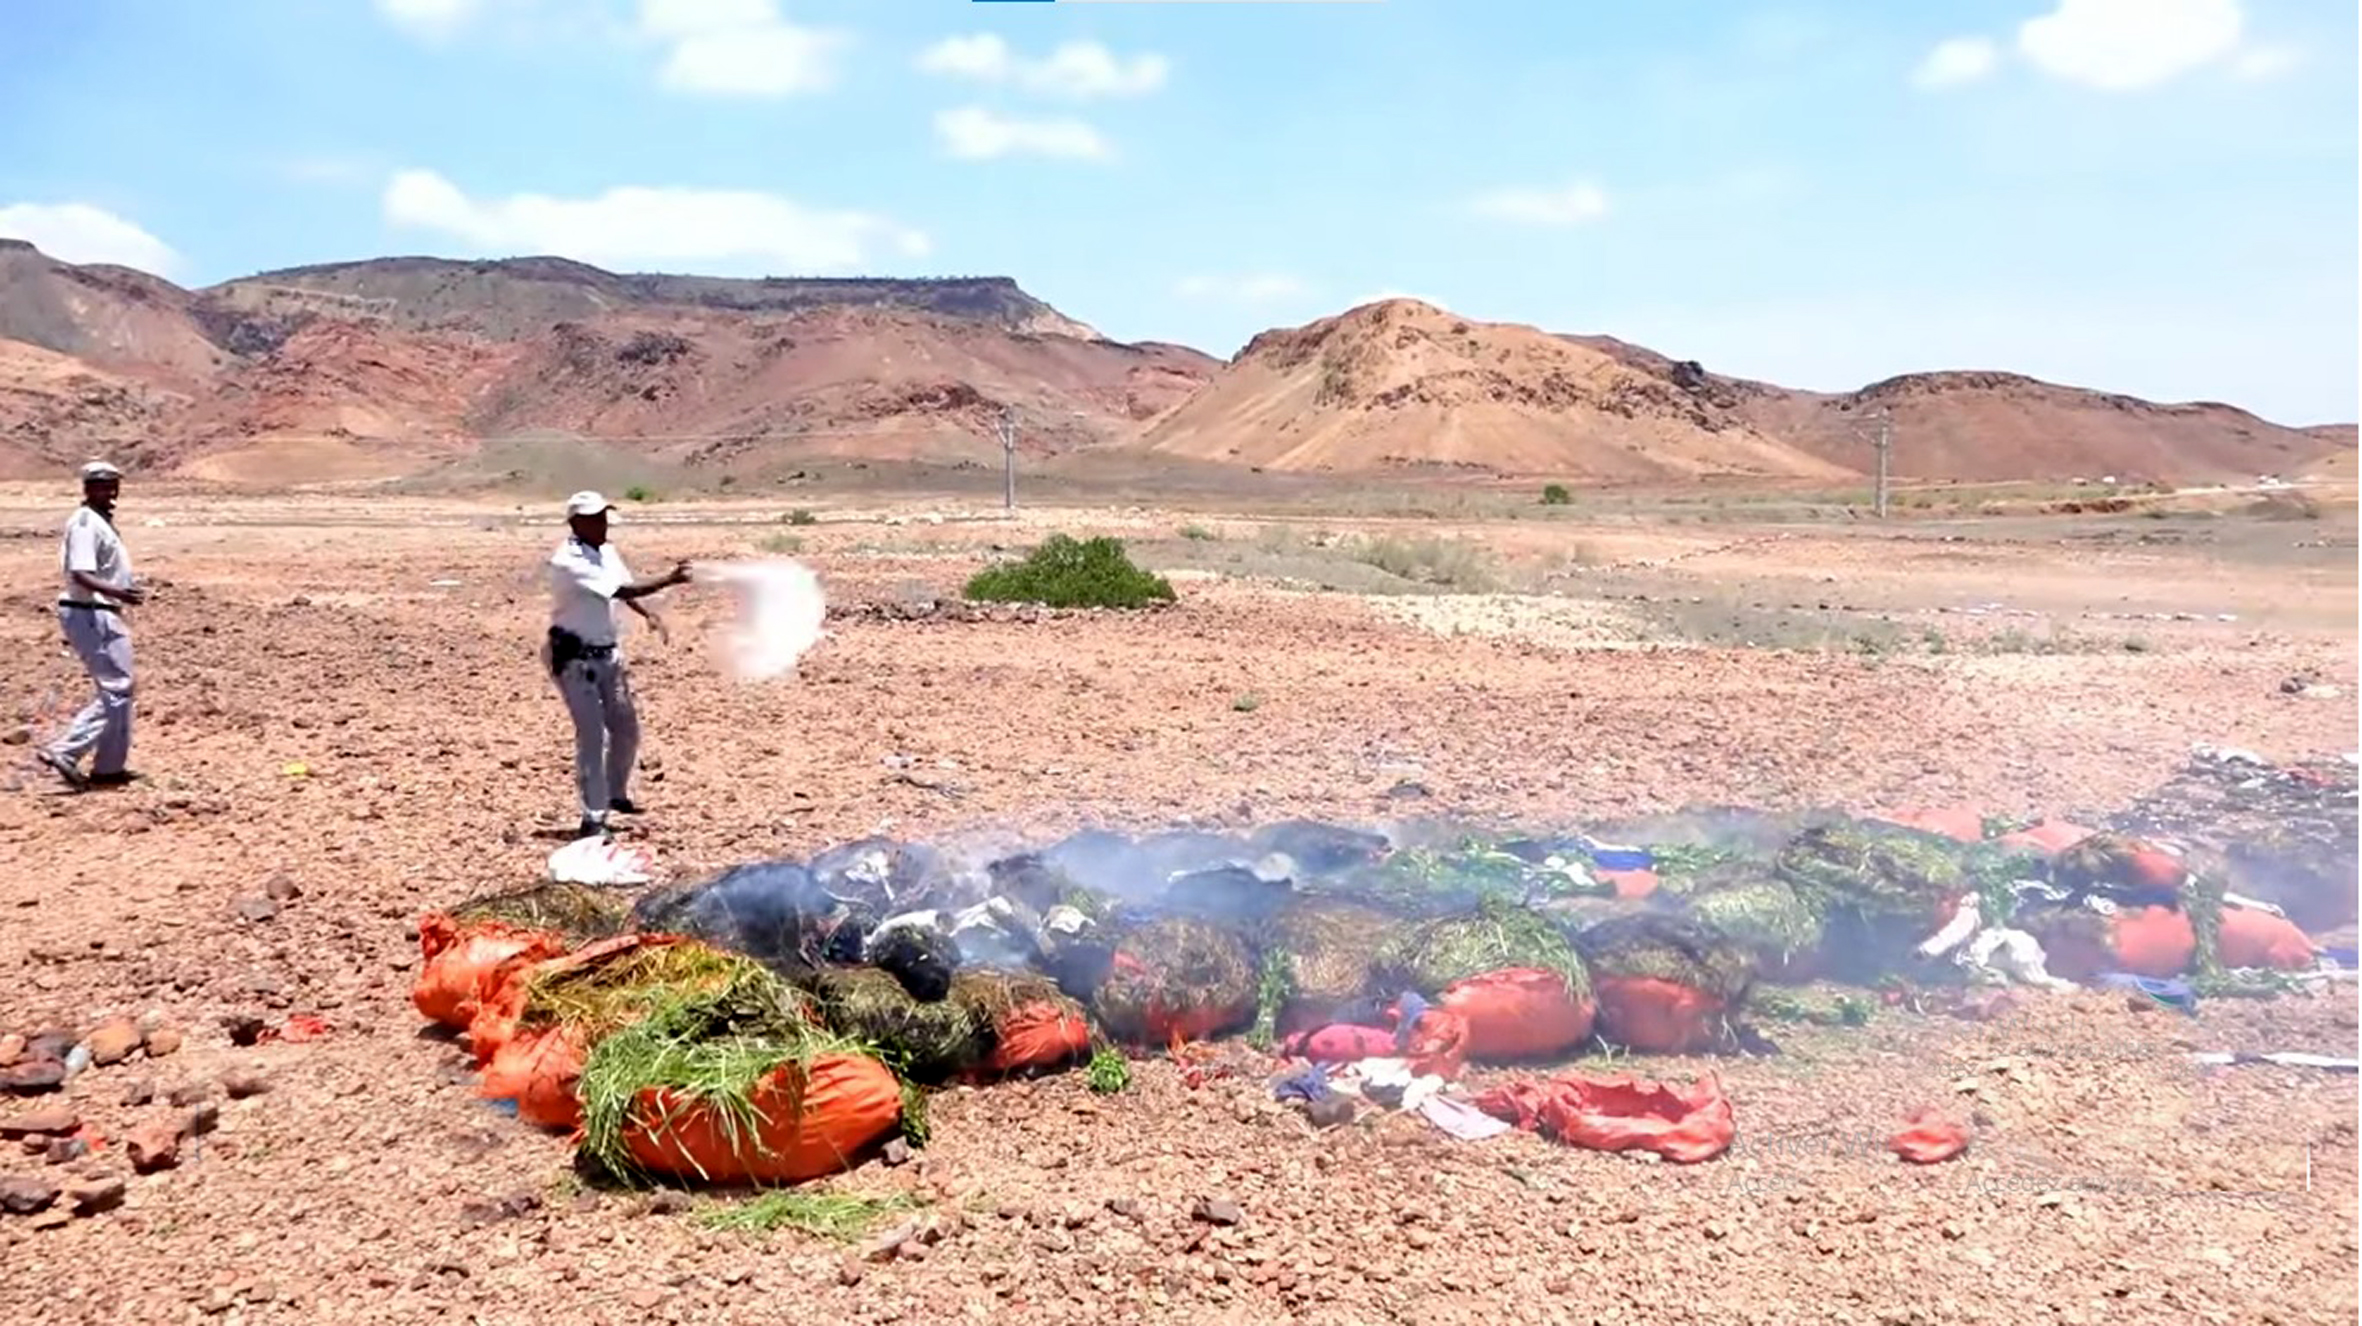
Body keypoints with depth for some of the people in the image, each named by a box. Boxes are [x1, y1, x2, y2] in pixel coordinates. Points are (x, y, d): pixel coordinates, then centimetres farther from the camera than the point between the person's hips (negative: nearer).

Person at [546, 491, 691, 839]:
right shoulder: (568, 562, -23)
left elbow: (623, 592, 16)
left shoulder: (606, 552, 3)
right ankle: (593, 818, 0)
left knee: (626, 729, 14)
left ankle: (616, 795, 36)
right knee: (592, 735, -9)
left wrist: (650, 616, 1)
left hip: (607, 654, 8)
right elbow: (622, 590, -28)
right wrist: (668, 580, -28)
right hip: (575, 657, -8)